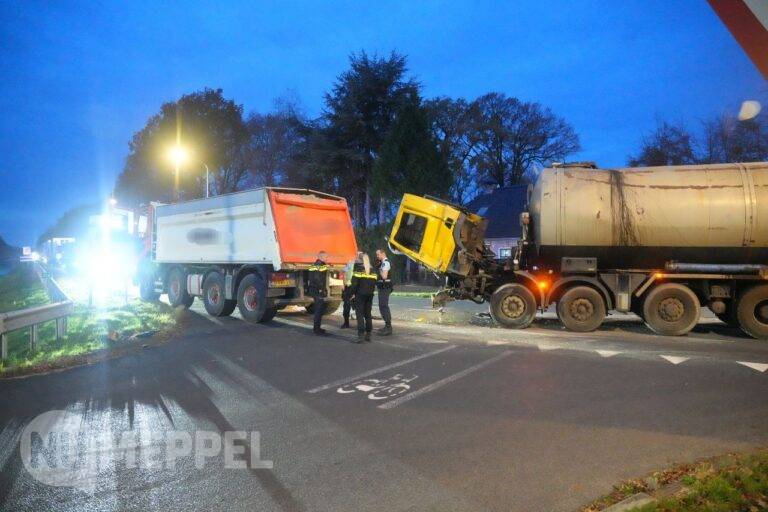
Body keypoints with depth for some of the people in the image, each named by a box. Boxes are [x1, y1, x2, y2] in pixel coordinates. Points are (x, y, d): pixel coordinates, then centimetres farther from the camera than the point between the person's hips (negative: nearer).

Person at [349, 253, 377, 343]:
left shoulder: (358, 269, -8)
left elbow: (354, 283, -12)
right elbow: (374, 283, 12)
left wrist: (352, 293, -4)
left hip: (360, 294, -6)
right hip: (370, 295, 6)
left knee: (360, 315, -5)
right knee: (368, 314, 13)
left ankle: (361, 335, -10)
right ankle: (368, 335, 16)